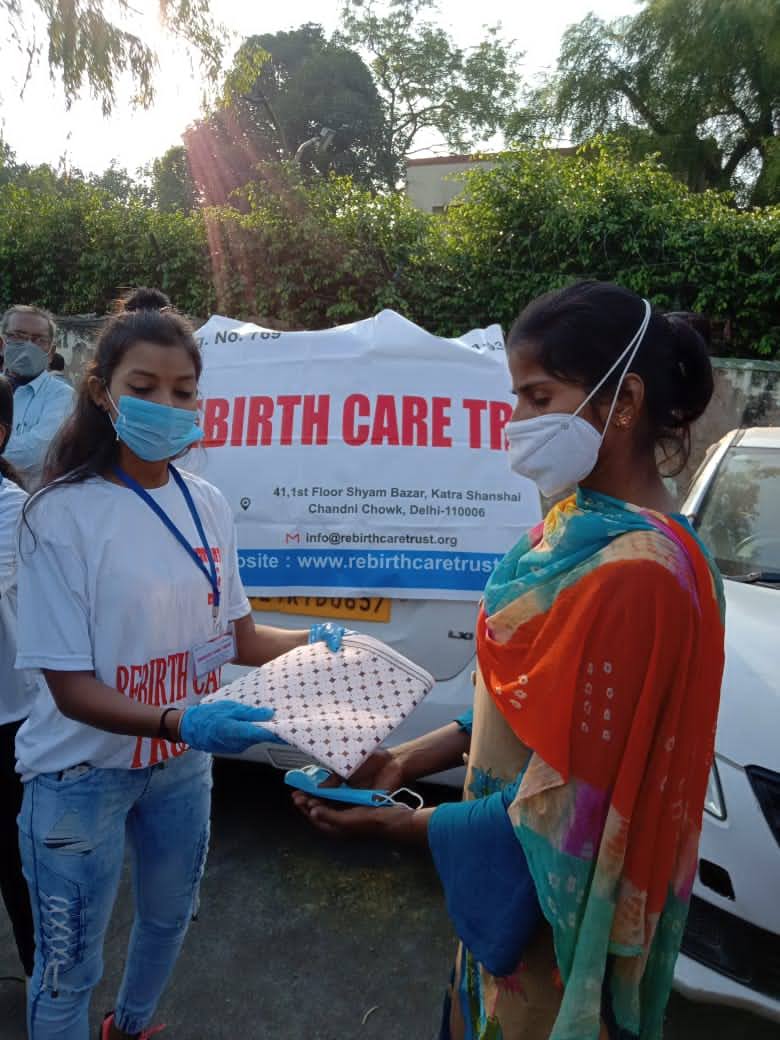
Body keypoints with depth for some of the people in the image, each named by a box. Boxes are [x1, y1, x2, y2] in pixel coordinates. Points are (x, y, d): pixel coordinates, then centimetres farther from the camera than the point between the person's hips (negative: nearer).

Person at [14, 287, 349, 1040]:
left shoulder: (208, 505, -4)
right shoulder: (64, 516, -21)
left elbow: (239, 637, 4)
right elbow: (71, 687, -21)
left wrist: (315, 642, -13)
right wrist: (181, 722, -36)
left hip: (182, 766, 6)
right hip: (82, 777, -5)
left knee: (168, 919, 27)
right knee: (68, 970, 13)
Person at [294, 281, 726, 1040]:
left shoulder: (633, 571, -29)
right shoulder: (580, 521, 0)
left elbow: (573, 801, -24)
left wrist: (397, 824, -17)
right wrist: (411, 759, -1)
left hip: (554, 911, -7)